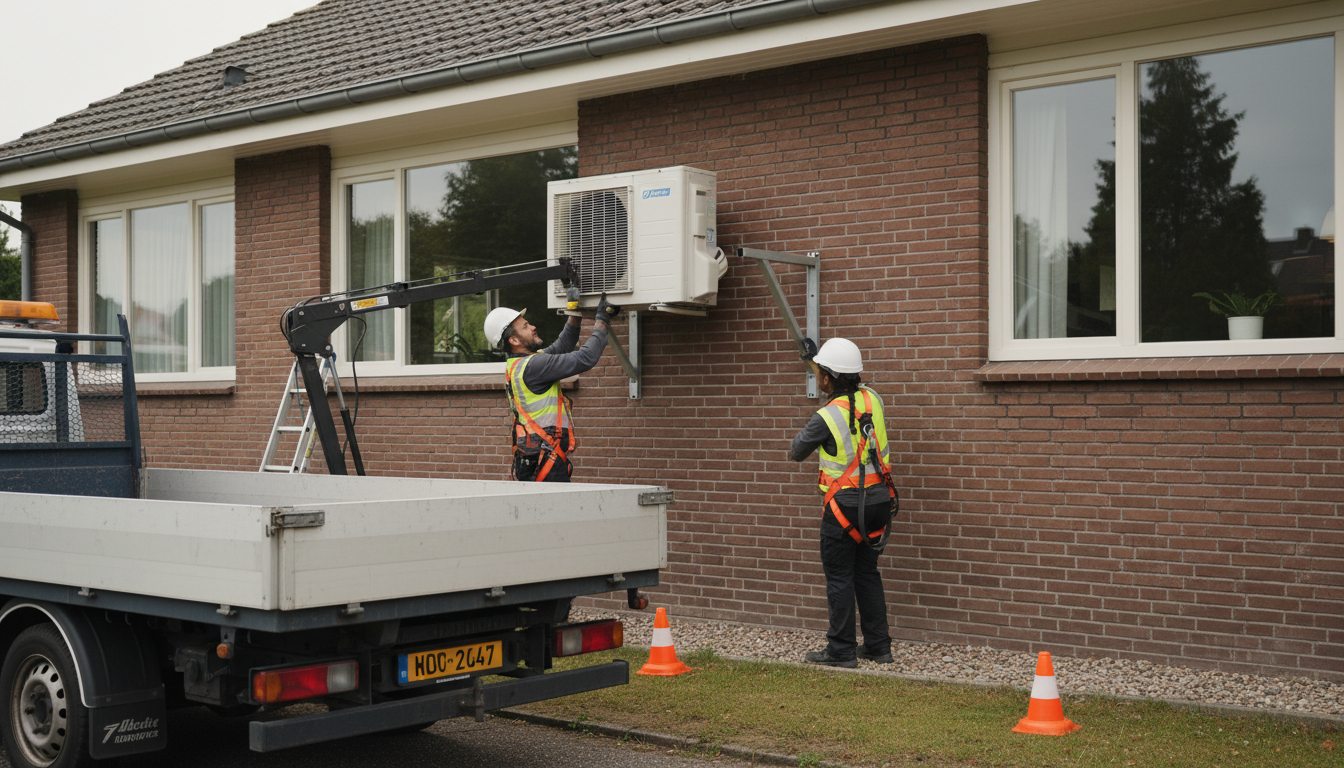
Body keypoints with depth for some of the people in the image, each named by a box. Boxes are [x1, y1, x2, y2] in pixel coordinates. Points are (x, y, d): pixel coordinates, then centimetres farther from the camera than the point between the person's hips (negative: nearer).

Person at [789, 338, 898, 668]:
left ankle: (841, 650, 7)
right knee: (867, 572, 16)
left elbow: (796, 452, -2)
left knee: (839, 576, 3)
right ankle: (878, 646, 20)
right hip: (878, 500, 7)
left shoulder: (826, 418, -18)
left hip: (844, 505, -7)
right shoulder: (872, 399, -1)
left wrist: (798, 443, 20)